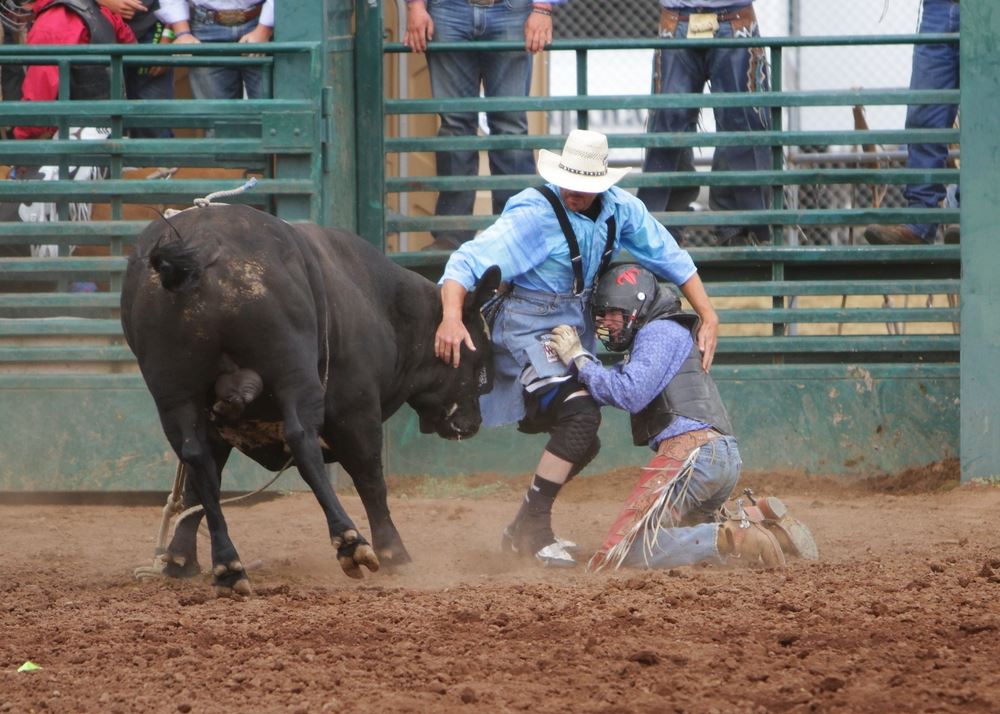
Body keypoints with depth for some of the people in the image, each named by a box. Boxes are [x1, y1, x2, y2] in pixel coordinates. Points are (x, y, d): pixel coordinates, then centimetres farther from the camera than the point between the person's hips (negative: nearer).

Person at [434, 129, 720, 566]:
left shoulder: (620, 208, -5)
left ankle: (522, 532, 33)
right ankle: (532, 528, -19)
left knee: (583, 444, 15)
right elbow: (469, 261, -31)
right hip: (528, 329, -8)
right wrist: (452, 317, -48)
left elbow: (668, 257, 7)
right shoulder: (533, 215, -24)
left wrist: (708, 316, 1)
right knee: (580, 415, -26)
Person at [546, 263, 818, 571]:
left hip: (692, 451, -10)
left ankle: (729, 539, -29)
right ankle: (758, 517, 8)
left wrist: (579, 359, -4)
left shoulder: (660, 333, 0)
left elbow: (630, 394, -12)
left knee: (624, 549, -15)